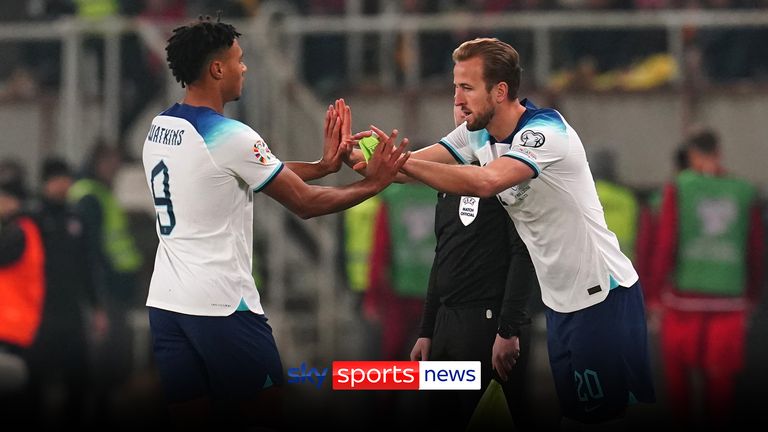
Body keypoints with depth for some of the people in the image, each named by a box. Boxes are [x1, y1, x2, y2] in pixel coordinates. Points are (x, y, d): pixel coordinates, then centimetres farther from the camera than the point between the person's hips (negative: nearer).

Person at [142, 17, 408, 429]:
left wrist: (323, 165, 20)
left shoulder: (159, 128, 11)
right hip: (222, 307, -7)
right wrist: (373, 184, 4)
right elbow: (305, 203, -8)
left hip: (165, 303, 7)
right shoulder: (228, 136, -15)